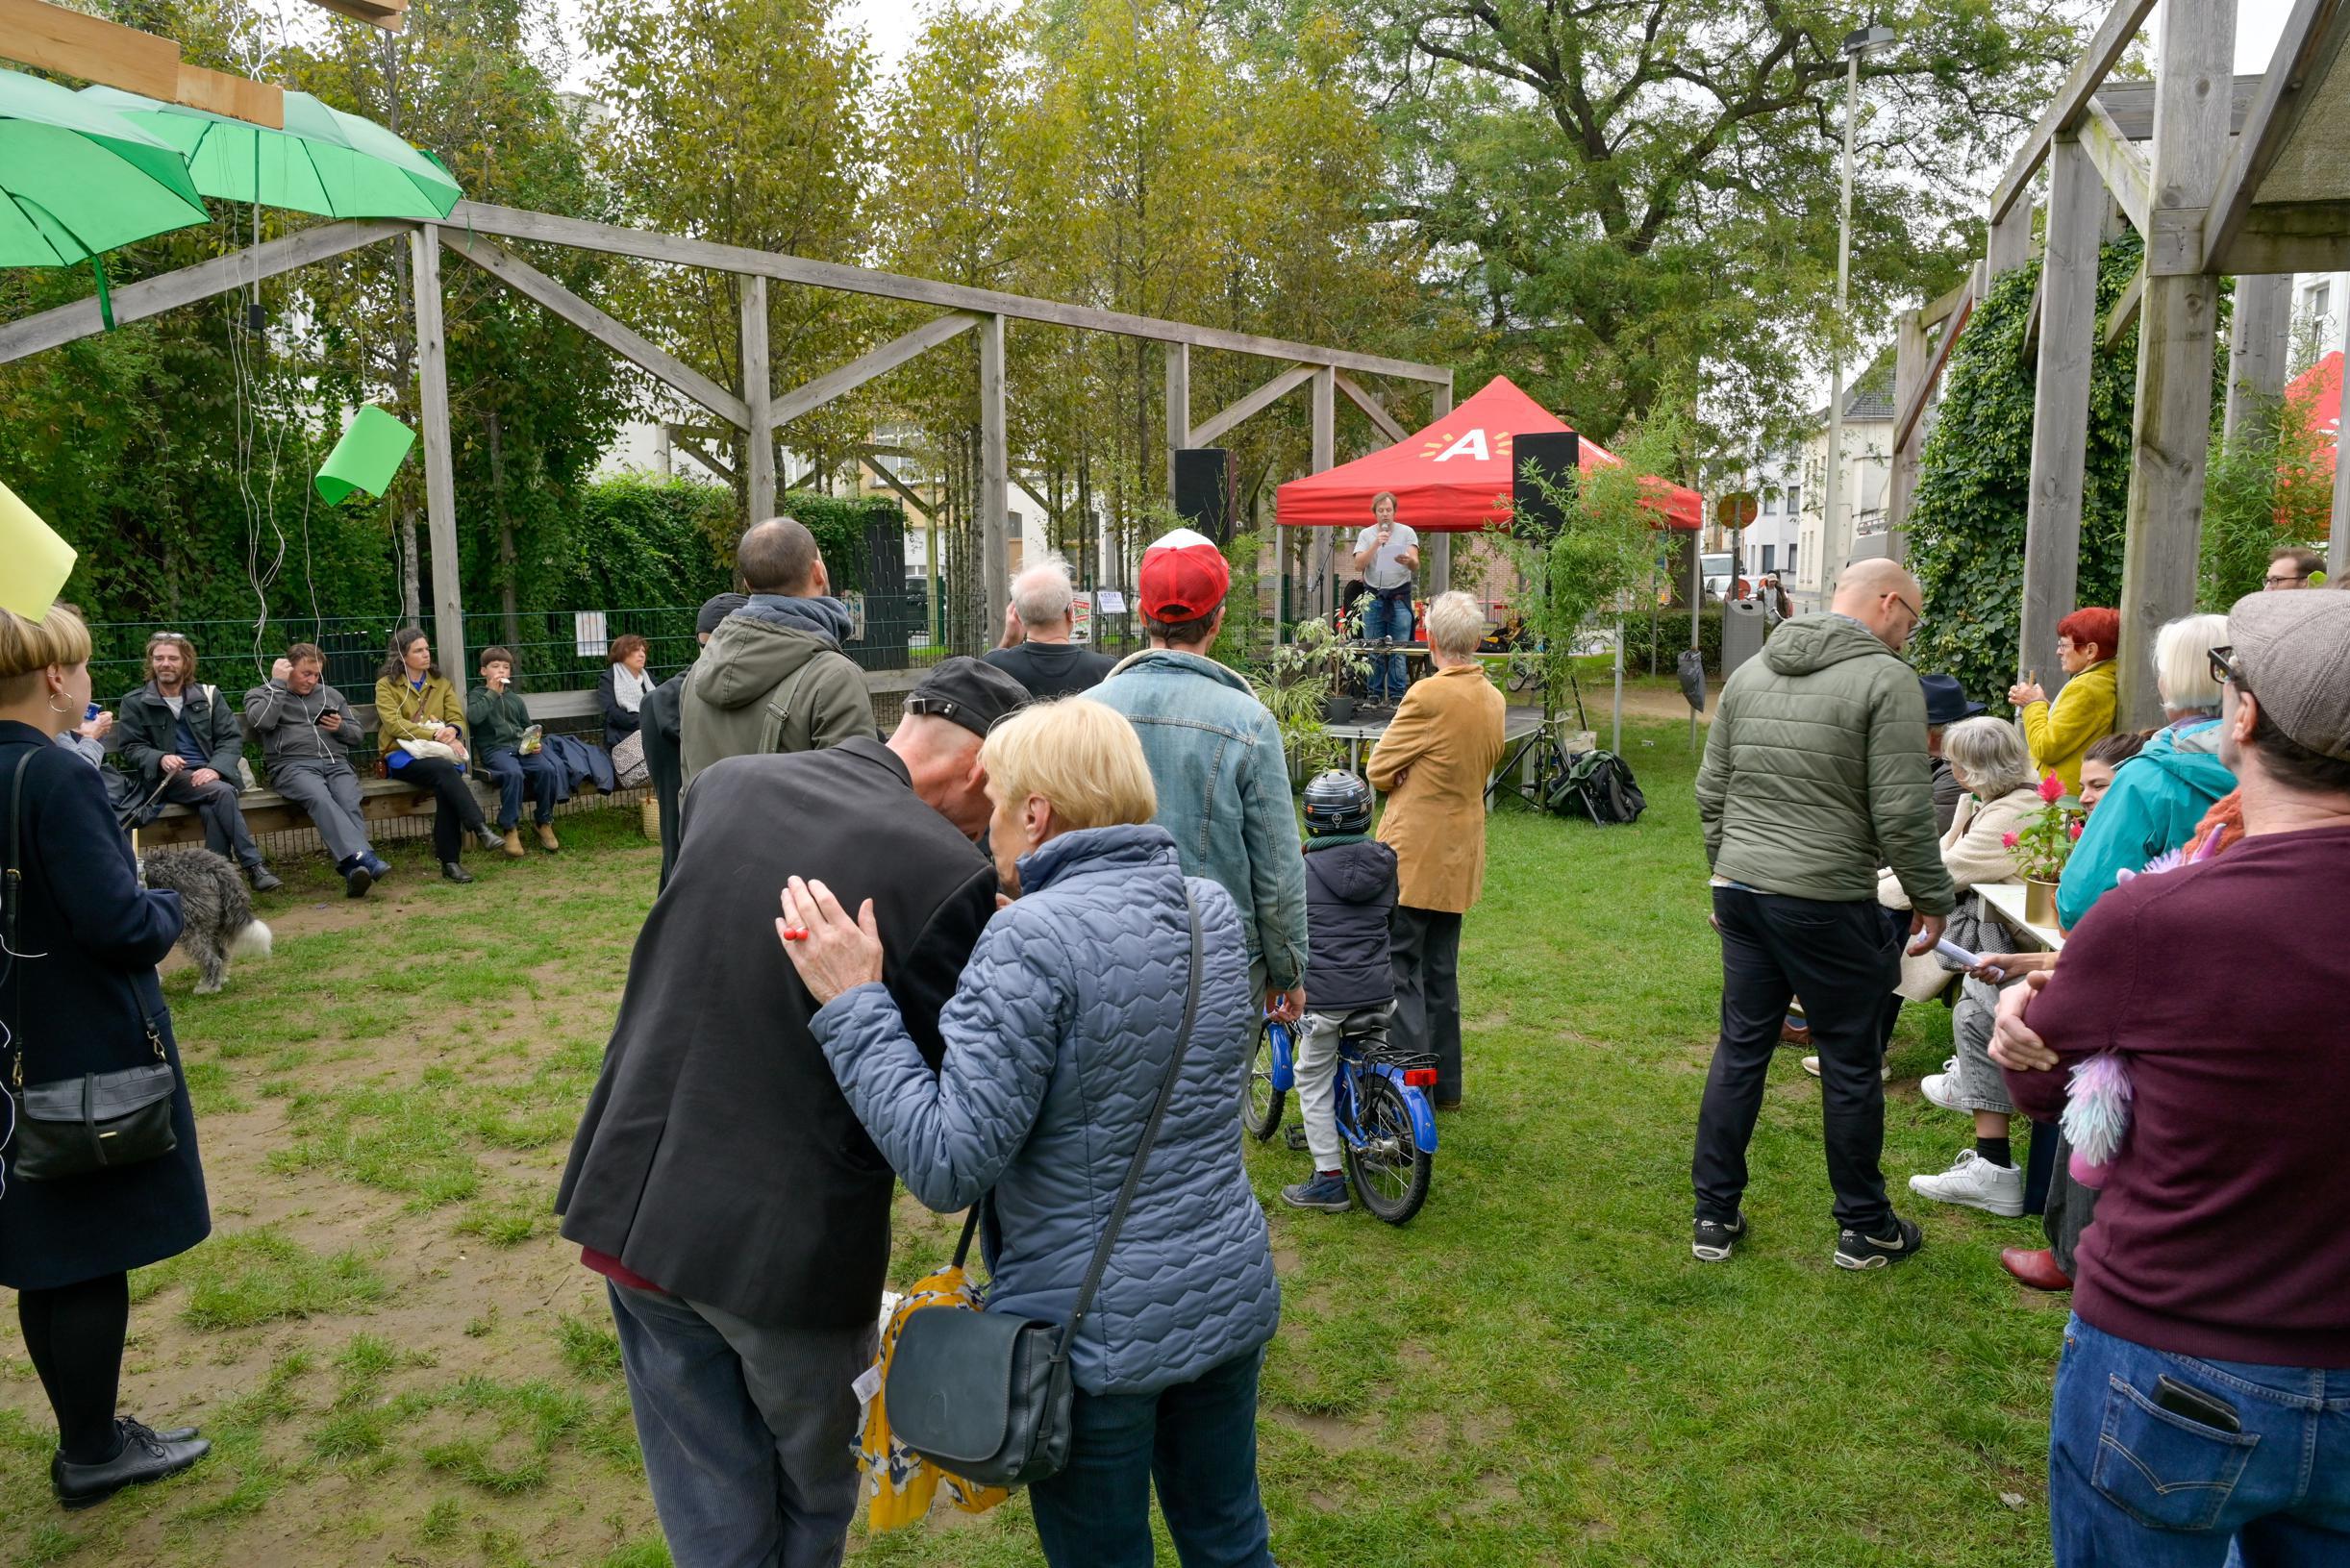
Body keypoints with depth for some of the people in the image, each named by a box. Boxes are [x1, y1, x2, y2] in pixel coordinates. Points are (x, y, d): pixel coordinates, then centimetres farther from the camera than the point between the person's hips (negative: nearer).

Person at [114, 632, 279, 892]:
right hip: (168, 778, -2)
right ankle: (253, 865, -32)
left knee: (211, 809, -34)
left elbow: (232, 738, 4)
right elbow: (131, 746, 4)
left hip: (209, 774, 2)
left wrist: (215, 768, -15)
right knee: (221, 792, -33)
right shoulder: (134, 702, 7)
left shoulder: (208, 695, 11)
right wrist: (160, 759, -18)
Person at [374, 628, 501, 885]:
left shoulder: (441, 683, 20)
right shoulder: (386, 685, 7)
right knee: (443, 770, -37)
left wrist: (452, 730, -14)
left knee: (445, 786, -33)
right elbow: (393, 724, -8)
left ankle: (449, 860, -33)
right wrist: (436, 735, -19)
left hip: (440, 753, 3)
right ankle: (480, 829, -45)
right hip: (403, 756, -3)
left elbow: (458, 719, 12)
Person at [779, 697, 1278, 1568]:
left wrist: (853, 1003, -19)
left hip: (1098, 1333, -6)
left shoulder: (1033, 940, -22)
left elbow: (948, 1167, -24)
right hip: (1230, 1298, 6)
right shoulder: (1213, 909, -1)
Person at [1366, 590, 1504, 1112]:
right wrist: (1419, 776, 2)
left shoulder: (1429, 695, -18)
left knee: (1399, 971, -1)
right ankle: (1445, 1085, 25)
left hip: (1413, 853, -8)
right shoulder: (1494, 699, 6)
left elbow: (1380, 770, -12)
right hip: (1461, 853, 8)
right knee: (1441, 972, 16)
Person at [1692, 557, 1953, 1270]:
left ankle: (1714, 1218, 19)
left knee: (1740, 1050, 12)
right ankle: (1864, 1229, 23)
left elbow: (1711, 791, 14)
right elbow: (1902, 813, -13)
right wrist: (1932, 899, -1)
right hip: (1827, 903, -6)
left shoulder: (1749, 672, 10)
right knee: (1851, 1063, 8)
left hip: (1741, 891, 6)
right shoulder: (1885, 679, -10)